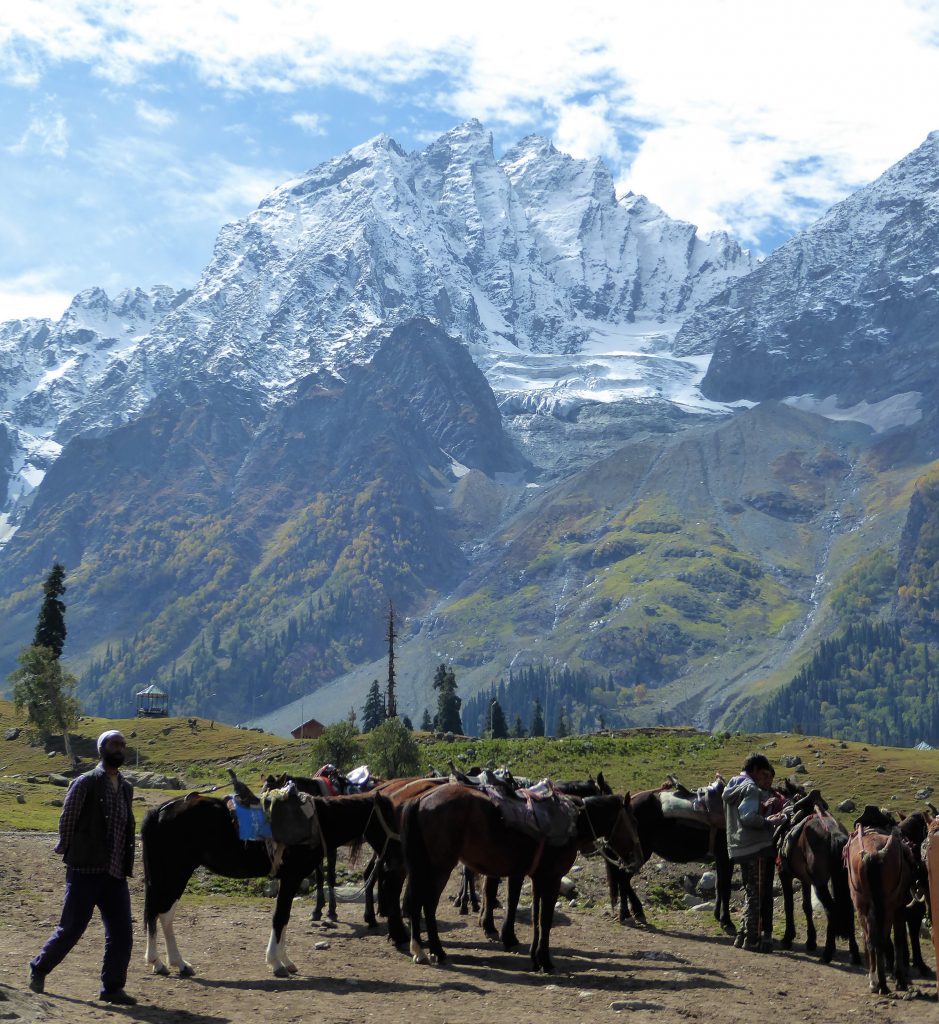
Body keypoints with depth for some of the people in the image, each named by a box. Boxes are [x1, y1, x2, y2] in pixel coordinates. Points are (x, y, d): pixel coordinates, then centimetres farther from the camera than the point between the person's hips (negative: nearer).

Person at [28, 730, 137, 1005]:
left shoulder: (126, 788, 13)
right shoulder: (85, 783, -7)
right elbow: (66, 822, -3)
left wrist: (125, 865, 14)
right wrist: (69, 853, 4)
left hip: (115, 875, 6)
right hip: (86, 873, -6)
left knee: (122, 934, 0)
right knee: (70, 930, 2)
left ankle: (112, 988, 10)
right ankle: (39, 968, 25)